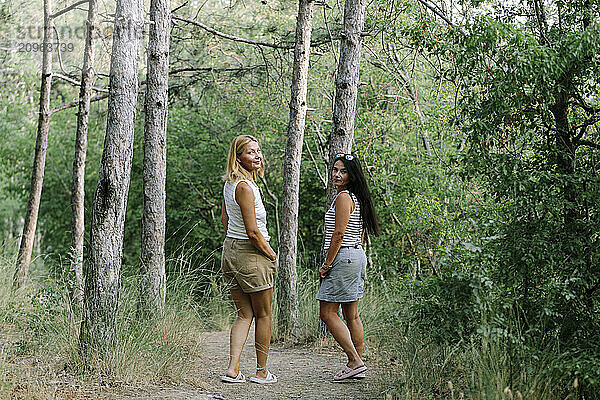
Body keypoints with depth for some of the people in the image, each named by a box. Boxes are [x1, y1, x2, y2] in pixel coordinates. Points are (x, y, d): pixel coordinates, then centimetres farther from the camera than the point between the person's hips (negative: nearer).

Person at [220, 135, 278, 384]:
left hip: (230, 250, 8)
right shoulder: (245, 187, -20)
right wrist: (272, 255, -7)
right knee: (263, 315, 7)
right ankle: (261, 372, 16)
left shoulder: (230, 184, 8)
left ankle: (232, 369, 4)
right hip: (252, 254, -8)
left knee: (245, 314, 12)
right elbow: (253, 233, -21)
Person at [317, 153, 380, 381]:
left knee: (327, 312, -6)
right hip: (358, 257, 10)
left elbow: (338, 234, -19)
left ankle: (354, 362, -8)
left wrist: (326, 264, -14)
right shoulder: (357, 198, 16)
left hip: (343, 258, -10)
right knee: (351, 315, 11)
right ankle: (358, 367, 15)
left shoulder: (343, 197, -13)